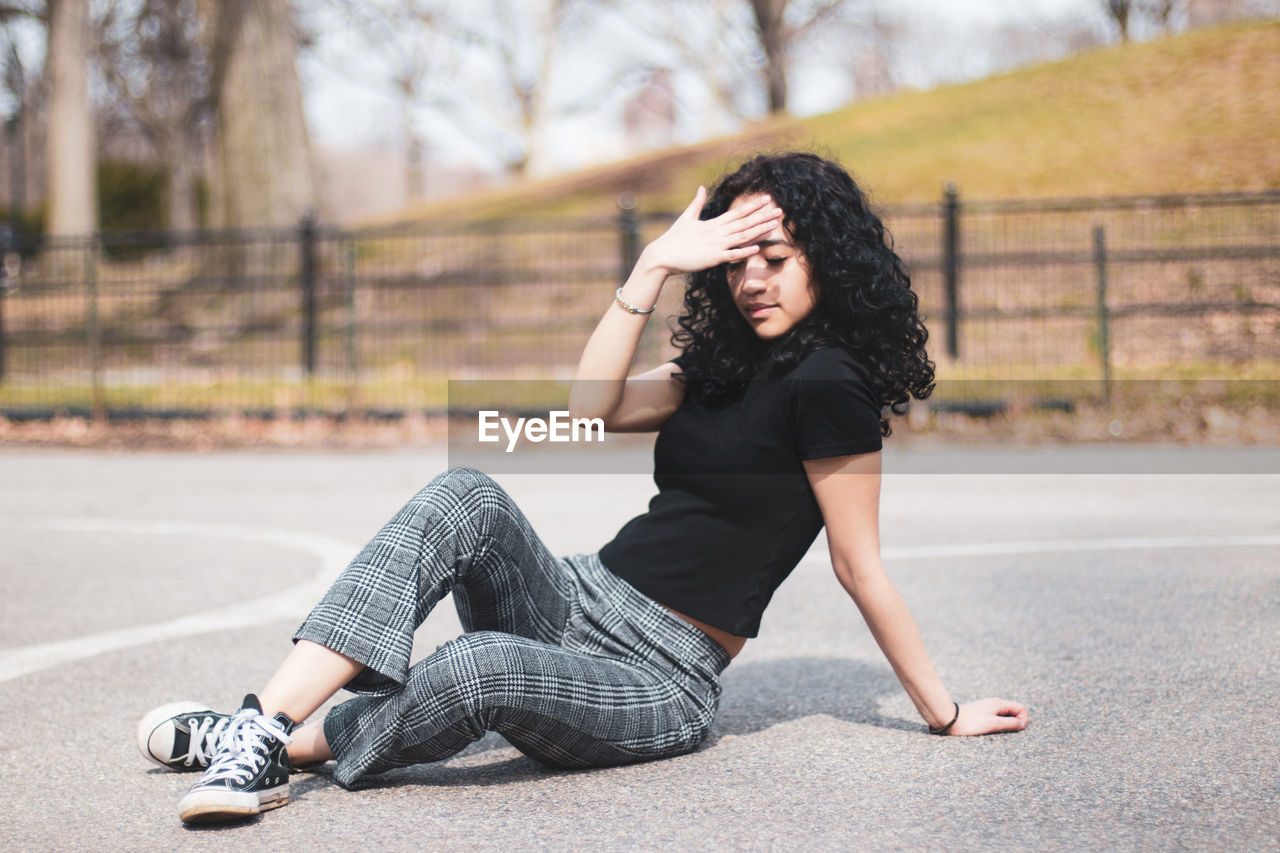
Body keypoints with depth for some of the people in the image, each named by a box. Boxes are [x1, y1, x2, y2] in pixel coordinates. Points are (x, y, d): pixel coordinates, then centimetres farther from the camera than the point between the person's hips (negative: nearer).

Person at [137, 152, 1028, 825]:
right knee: (468, 499, -21)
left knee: (481, 667, -37)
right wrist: (656, 266, -2)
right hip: (577, 602, 8)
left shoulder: (828, 383, -10)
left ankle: (281, 751, -18)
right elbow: (595, 406, 2)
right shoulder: (727, 365, 16)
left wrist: (945, 713, -6)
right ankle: (262, 718, -30)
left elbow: (862, 570, -8)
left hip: (660, 685, -8)